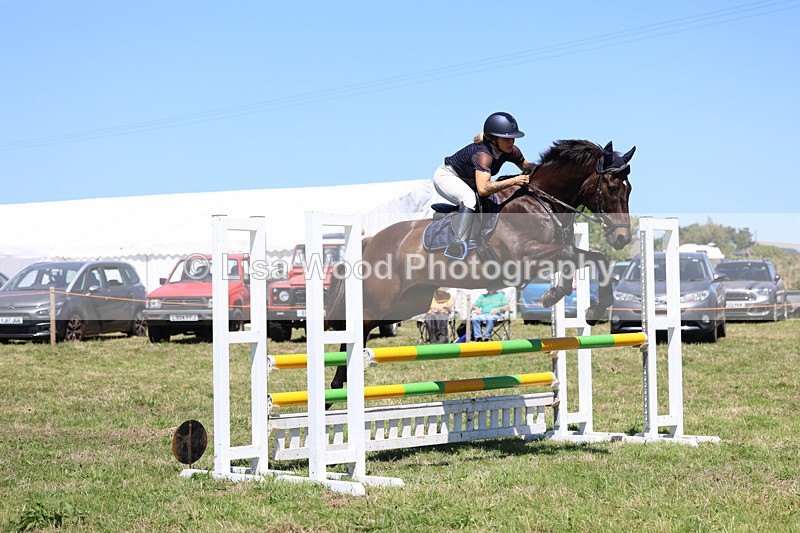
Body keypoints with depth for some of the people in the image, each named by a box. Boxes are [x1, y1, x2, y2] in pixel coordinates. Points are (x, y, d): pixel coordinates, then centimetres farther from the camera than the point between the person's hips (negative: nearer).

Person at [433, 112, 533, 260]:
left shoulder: (511, 152, -13)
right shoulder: (483, 154, -37)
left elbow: (527, 168, 8)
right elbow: (483, 189, -50)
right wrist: (514, 181, -48)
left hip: (468, 183, 9)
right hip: (446, 176, -9)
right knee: (470, 198, -35)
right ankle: (458, 242, -38)